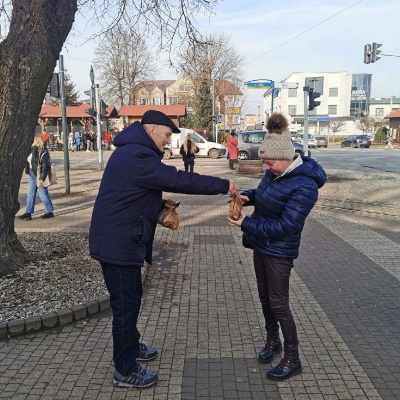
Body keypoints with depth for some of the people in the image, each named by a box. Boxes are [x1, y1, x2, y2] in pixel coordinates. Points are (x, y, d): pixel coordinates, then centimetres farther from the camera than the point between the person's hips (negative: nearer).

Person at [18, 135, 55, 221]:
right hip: (32, 175, 9)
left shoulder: (43, 152, -18)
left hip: (39, 176, -9)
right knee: (30, 194, 10)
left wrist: (42, 178, -23)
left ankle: (50, 212, 17)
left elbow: (45, 167, -21)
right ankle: (28, 213, 16)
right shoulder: (33, 150, 9)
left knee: (43, 195, 2)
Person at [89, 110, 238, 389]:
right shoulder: (136, 156, -22)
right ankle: (125, 371, 17)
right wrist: (224, 185, -19)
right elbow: (179, 179, -26)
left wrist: (160, 204, 7)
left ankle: (131, 347, 41)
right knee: (125, 303, 1)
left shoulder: (133, 152, 14)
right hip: (118, 243, -11)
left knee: (132, 297, 22)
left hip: (122, 239, 11)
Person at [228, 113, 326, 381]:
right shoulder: (275, 173, -2)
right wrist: (248, 197, -5)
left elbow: (285, 225, -28)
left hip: (280, 252, -8)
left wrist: (246, 224, -27)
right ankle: (273, 340, 40)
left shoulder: (305, 185, -26)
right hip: (261, 245, 8)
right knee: (265, 297, 19)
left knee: (278, 303, 2)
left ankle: (293, 359, 19)